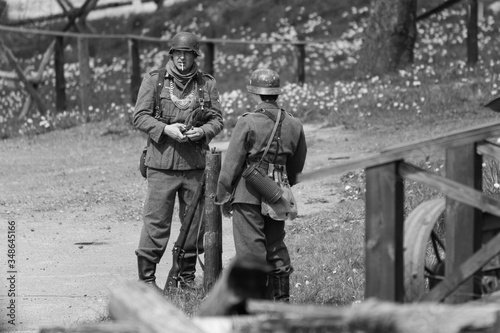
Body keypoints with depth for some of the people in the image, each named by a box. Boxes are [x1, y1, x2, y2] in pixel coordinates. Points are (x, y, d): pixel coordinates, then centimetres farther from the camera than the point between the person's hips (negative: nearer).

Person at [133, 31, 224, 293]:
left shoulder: (207, 84, 7)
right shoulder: (154, 80, 1)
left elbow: (217, 119, 10)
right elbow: (140, 117, 0)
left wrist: (201, 131, -11)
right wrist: (165, 129, -15)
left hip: (195, 163, 3)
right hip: (162, 163, -3)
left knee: (194, 221, 9)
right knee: (156, 222, -5)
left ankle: (188, 276, 21)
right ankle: (146, 276, 3)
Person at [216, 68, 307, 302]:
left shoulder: (248, 123, -13)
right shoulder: (294, 125, 4)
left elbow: (231, 164, -9)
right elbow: (297, 167, 14)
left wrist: (224, 197, 1)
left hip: (248, 196, -6)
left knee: (251, 248, -2)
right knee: (276, 248, 16)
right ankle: (281, 299, 21)